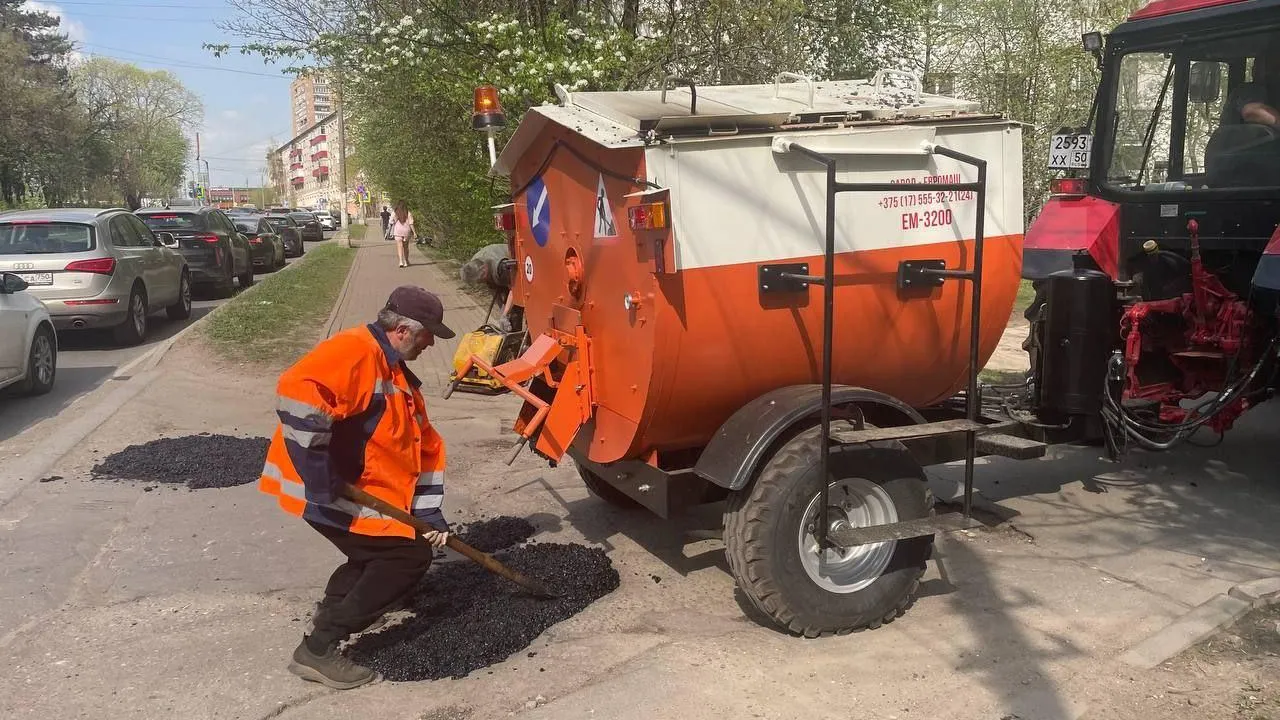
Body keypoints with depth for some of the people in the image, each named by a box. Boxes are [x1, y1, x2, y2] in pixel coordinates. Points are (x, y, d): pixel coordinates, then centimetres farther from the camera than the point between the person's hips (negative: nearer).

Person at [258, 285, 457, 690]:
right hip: (323, 490, -10)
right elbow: (296, 392, -33)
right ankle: (317, 650, -5)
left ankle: (334, 611, 39)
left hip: (360, 490, 10)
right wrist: (317, 471, -31)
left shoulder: (399, 376, 15)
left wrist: (430, 512, 10)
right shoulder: (355, 350, -16)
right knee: (409, 556, -10)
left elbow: (427, 447, 18)